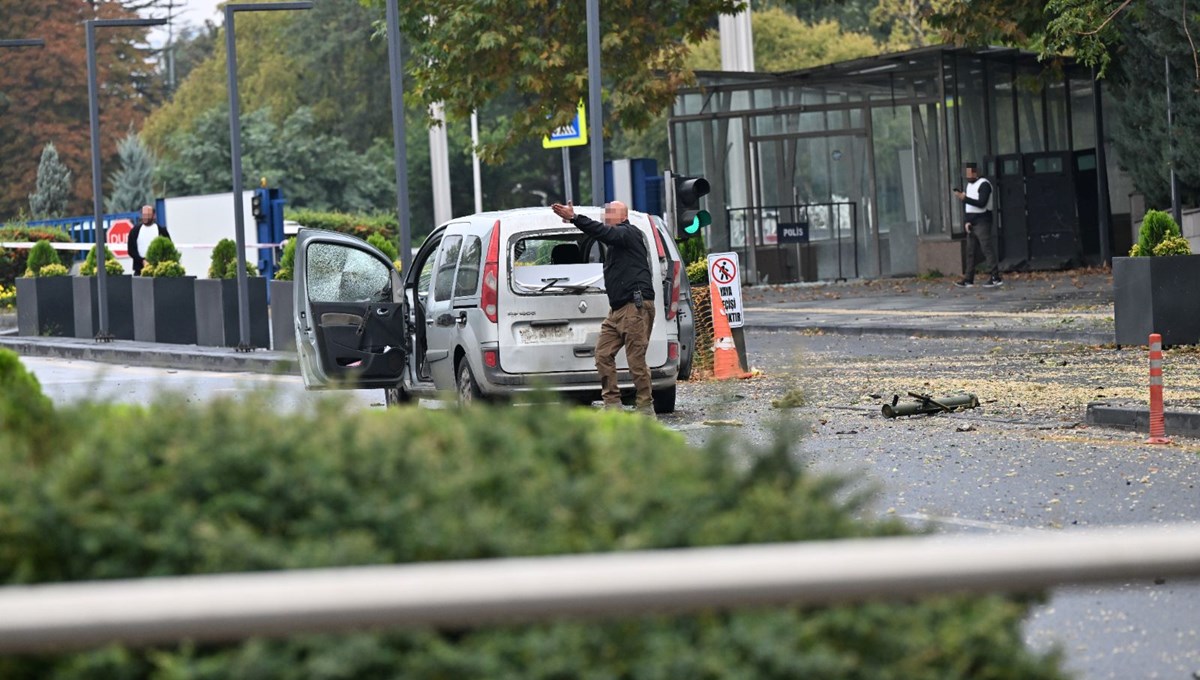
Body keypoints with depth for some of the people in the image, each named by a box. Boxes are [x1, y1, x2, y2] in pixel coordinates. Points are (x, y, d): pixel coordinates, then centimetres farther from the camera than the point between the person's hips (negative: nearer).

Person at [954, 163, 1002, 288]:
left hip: (982, 224, -9)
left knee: (987, 249, -10)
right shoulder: (969, 185, 17)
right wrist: (966, 221, 4)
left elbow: (982, 203, -20)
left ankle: (995, 278, -11)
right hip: (971, 225, 9)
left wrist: (965, 198, -22)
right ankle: (969, 280, 8)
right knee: (970, 251, 6)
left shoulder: (984, 184, -9)